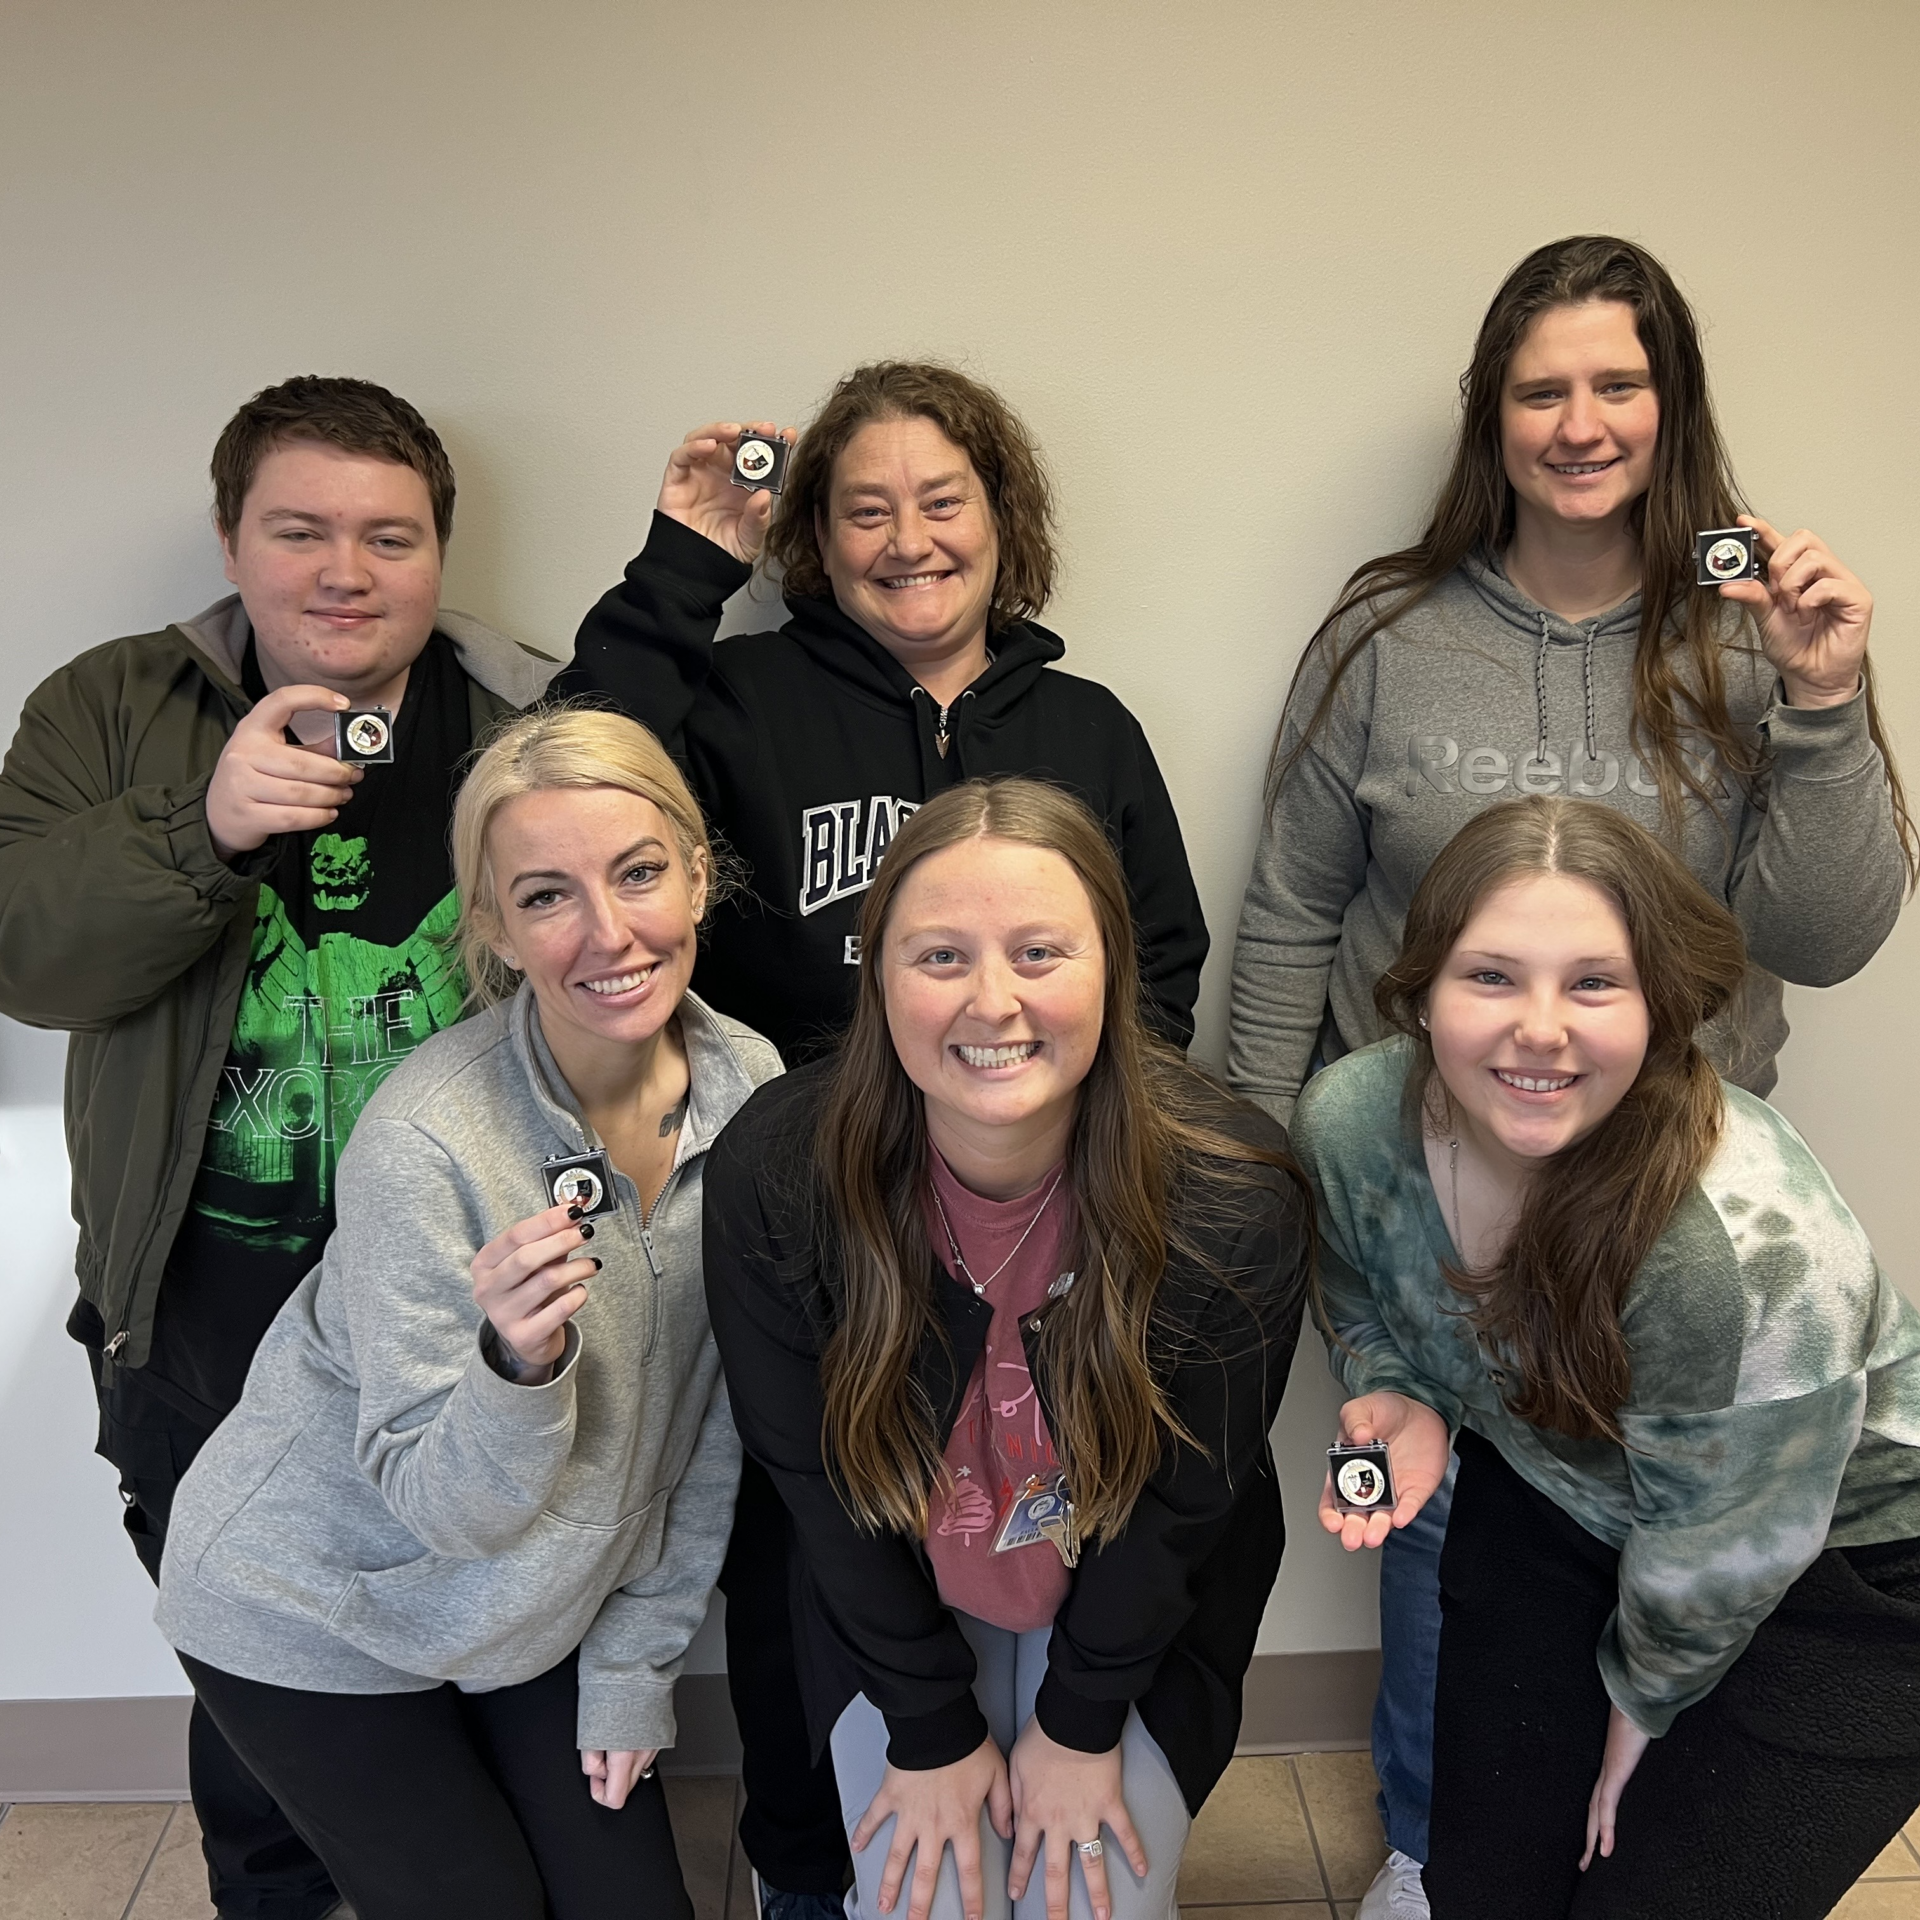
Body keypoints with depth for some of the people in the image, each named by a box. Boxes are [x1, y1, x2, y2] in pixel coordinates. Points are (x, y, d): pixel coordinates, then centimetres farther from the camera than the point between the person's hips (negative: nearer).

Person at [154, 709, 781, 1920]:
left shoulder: (750, 1090, -14)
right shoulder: (427, 1141, -29)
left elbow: (713, 1420, -3)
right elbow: (444, 1506, -21)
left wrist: (638, 1656, 0)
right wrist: (518, 1362, -41)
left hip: (540, 1609, 4)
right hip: (316, 1610, -4)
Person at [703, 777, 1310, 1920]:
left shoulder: (1237, 1197, -29)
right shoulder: (771, 1175, -27)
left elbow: (1184, 1493, -15)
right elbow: (812, 1471, -14)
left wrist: (1081, 1725, -6)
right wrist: (930, 1727, -7)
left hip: (1135, 1608, 0)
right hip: (895, 1604, 1)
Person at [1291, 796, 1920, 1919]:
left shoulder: (1757, 1249, -37)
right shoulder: (1350, 1122, -22)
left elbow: (1718, 1558, -21)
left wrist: (1642, 1699, -6)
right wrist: (1402, 1403, -18)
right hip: (1554, 1500, 4)